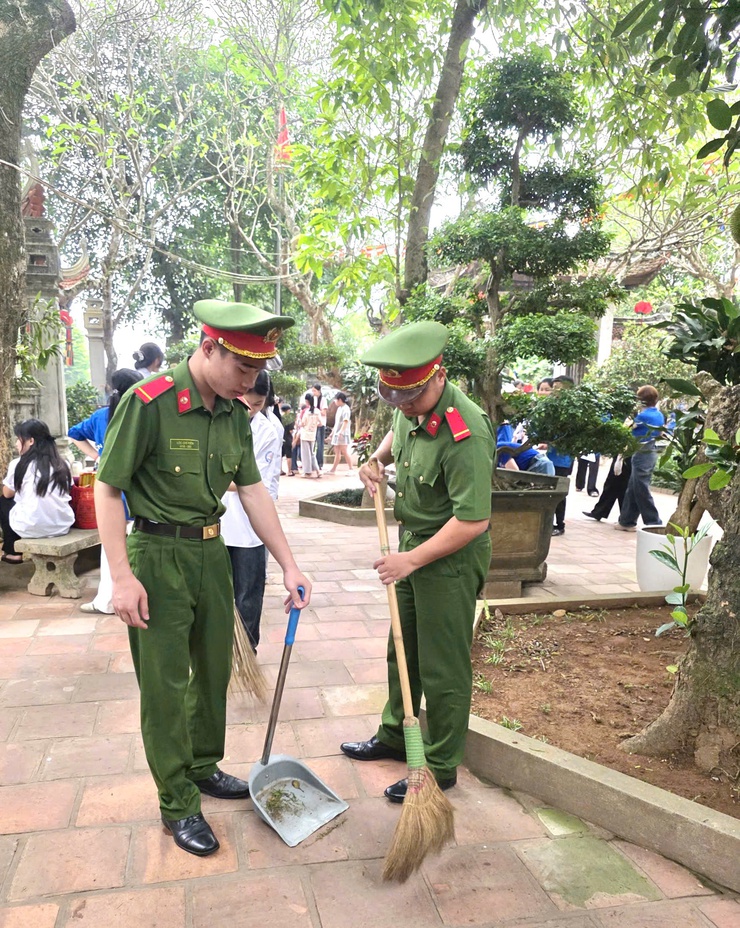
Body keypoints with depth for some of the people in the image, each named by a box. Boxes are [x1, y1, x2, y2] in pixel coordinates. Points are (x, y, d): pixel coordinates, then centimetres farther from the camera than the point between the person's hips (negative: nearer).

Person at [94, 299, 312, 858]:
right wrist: (123, 576, -18)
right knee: (165, 685, 4)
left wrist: (289, 566, 4)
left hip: (212, 550, 7)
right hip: (158, 554, -7)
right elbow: (108, 491, -14)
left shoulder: (236, 414, 2)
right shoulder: (148, 404, -19)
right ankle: (179, 806, 22)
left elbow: (253, 491, 6)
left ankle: (203, 766, 41)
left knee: (214, 668, 19)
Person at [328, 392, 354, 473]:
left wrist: (341, 431, -30)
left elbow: (346, 421, -21)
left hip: (343, 434, -9)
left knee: (345, 452, -9)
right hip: (337, 433, 9)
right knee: (337, 452, 11)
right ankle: (333, 469, 15)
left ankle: (350, 469, -6)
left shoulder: (346, 408, -12)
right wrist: (333, 431, 24)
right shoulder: (339, 408, 16)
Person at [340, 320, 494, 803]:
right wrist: (379, 458, 2)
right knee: (402, 651, 22)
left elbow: (472, 521, -29)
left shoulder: (465, 432, -30)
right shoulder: (412, 408, -3)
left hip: (451, 557, -9)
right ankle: (394, 736, 42)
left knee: (442, 669, 5)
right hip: (414, 543, 9)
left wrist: (412, 559, -25)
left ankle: (441, 768, 24)